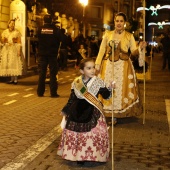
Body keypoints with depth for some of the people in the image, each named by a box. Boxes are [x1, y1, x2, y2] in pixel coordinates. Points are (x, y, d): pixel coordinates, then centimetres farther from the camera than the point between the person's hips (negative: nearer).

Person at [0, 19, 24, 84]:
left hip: (15, 49, -4)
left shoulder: (17, 32, 0)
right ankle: (12, 79, 7)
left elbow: (19, 42, -5)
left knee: (15, 63, -10)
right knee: (8, 64, 1)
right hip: (6, 49, 4)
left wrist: (19, 50, -13)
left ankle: (16, 79, -6)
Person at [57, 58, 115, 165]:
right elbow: (72, 98, 7)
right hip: (77, 112, 3)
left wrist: (110, 89, -27)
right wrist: (66, 111, 7)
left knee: (93, 134, -6)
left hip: (92, 113, -3)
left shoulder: (98, 82, -6)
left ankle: (92, 155, 11)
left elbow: (106, 95, -8)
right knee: (75, 133, 8)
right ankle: (78, 155, 24)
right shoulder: (76, 83, 0)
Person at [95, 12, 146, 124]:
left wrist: (140, 48, -21)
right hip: (108, 66, 2)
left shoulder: (129, 36, 6)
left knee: (120, 89, -3)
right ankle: (106, 113, 10)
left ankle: (116, 115, 4)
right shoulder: (108, 35, 9)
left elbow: (133, 52, -1)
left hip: (123, 67, -1)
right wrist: (98, 65, -1)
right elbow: (102, 51, 7)